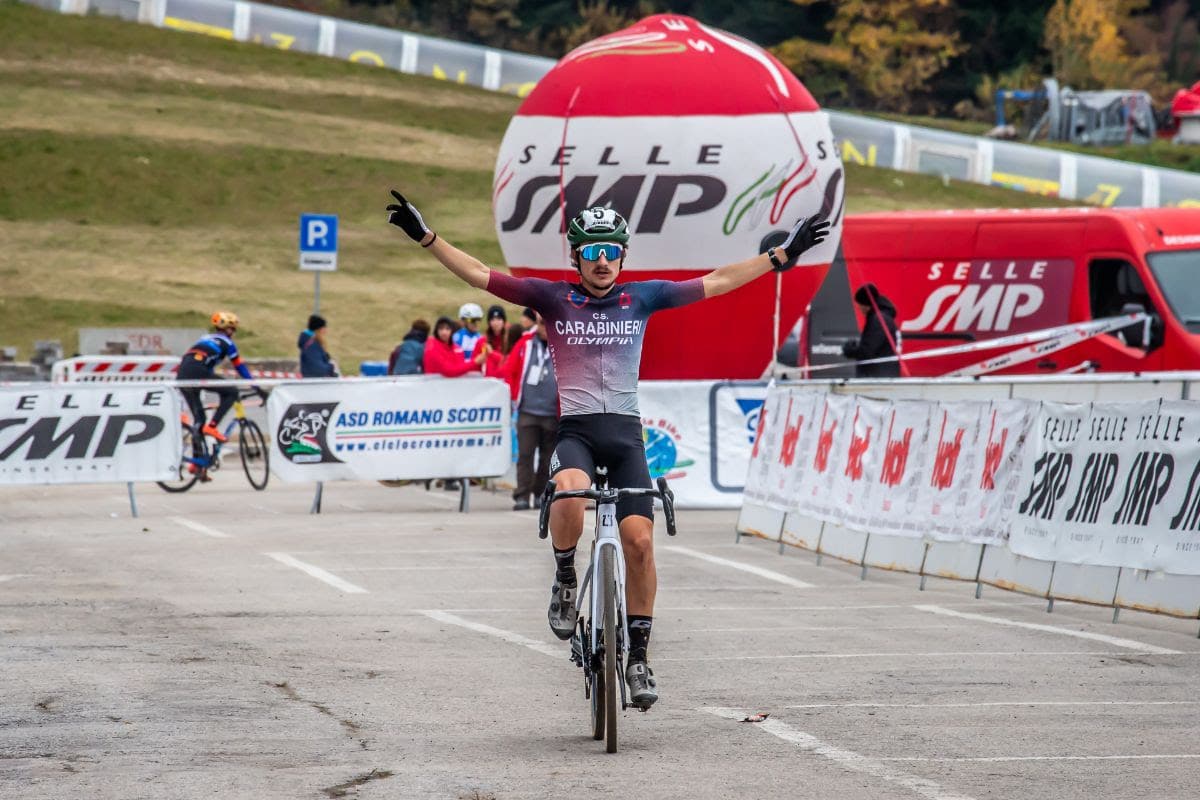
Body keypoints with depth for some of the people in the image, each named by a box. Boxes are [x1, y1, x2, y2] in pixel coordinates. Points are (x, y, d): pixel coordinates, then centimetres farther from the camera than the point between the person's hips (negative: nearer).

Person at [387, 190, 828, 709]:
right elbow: (479, 275, 3)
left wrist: (782, 255, 12)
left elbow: (717, 282, 13)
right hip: (574, 429, -2)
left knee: (639, 540, -12)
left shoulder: (641, 297, 10)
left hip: (625, 432, 2)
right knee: (569, 493, -36)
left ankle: (638, 656, 1)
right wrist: (424, 236, -5)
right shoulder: (552, 297, 6)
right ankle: (565, 579, -7)